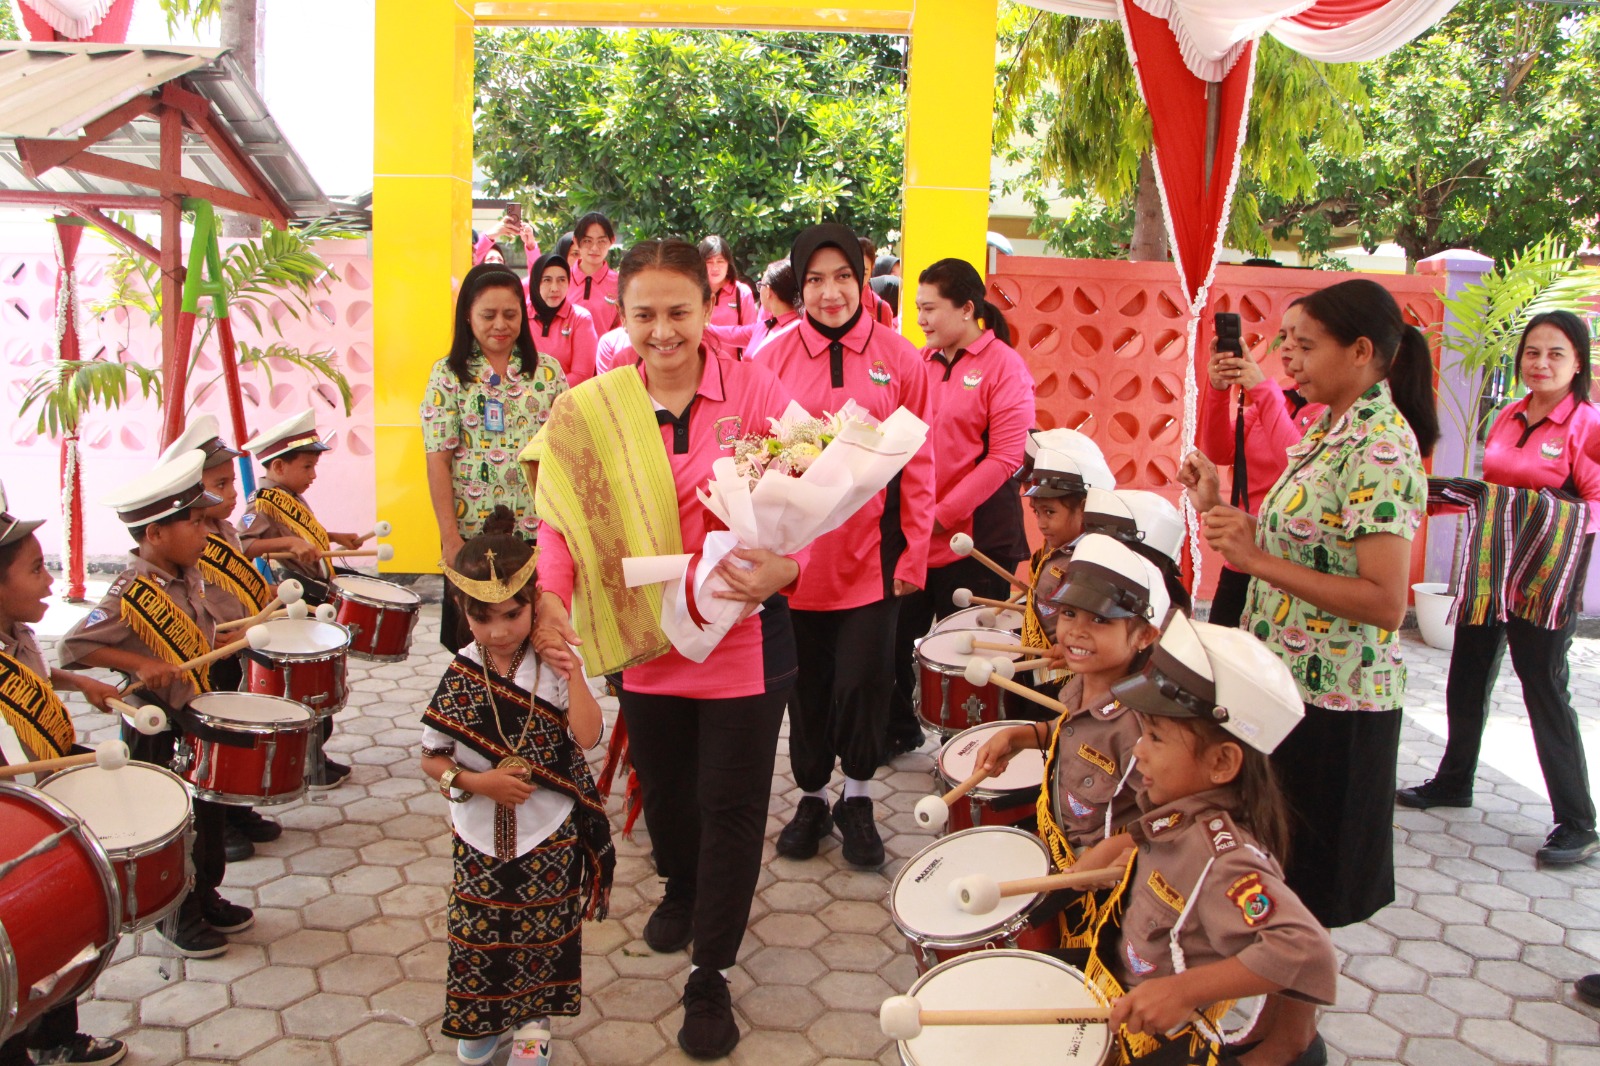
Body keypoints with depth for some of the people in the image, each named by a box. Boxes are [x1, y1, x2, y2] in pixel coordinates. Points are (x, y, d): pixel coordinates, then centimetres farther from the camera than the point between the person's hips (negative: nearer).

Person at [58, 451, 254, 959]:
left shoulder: (189, 578, 1)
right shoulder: (130, 594, -23)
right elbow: (73, 647, -24)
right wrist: (140, 664, -31)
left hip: (198, 719, 8)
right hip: (157, 731, -8)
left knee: (209, 812, 19)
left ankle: (206, 898, 38)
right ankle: (177, 918, 25)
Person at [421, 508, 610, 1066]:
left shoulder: (555, 665, -10)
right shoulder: (459, 675, -8)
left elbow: (587, 736, -22)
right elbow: (432, 758, -3)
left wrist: (572, 671, -24)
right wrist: (477, 782, -18)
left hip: (551, 835, -1)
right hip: (481, 836, 1)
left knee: (544, 930, 11)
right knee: (479, 928, 12)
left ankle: (534, 1020, 35)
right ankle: (481, 1016, 38)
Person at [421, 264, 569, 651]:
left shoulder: (547, 369, 5)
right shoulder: (448, 374, 0)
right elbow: (438, 460, -4)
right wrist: (450, 536, -10)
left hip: (540, 529, 1)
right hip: (472, 530, -1)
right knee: (471, 644, 8)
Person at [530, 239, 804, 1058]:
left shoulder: (754, 391, -8)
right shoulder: (595, 408, -1)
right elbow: (565, 510, -4)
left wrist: (778, 570, -32)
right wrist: (550, 593, -22)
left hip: (741, 636, -3)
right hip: (644, 636, 3)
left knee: (731, 802, 5)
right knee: (663, 783, 21)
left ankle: (710, 977, 22)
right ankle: (681, 887, 53)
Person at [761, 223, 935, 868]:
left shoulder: (898, 359, 0)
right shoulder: (774, 359, 0)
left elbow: (918, 465, 2)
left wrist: (915, 552, -1)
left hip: (871, 552, 0)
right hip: (795, 548, 1)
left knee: (864, 680, 3)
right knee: (807, 682, 11)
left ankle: (857, 797, 27)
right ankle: (811, 797, 32)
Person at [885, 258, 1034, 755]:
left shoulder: (1003, 366, -7)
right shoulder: (921, 363, 10)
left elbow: (1005, 458, -13)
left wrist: (942, 513, -17)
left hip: (975, 535, -5)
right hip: (913, 534, 5)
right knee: (895, 635, 11)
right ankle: (898, 730, 31)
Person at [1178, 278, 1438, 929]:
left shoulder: (1380, 447, -20)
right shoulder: (1333, 429, 10)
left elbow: (1385, 604, -26)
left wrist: (1258, 560, -25)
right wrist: (1218, 508, 6)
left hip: (1333, 702, -9)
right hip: (1287, 680, 9)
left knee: (1306, 889, 7)